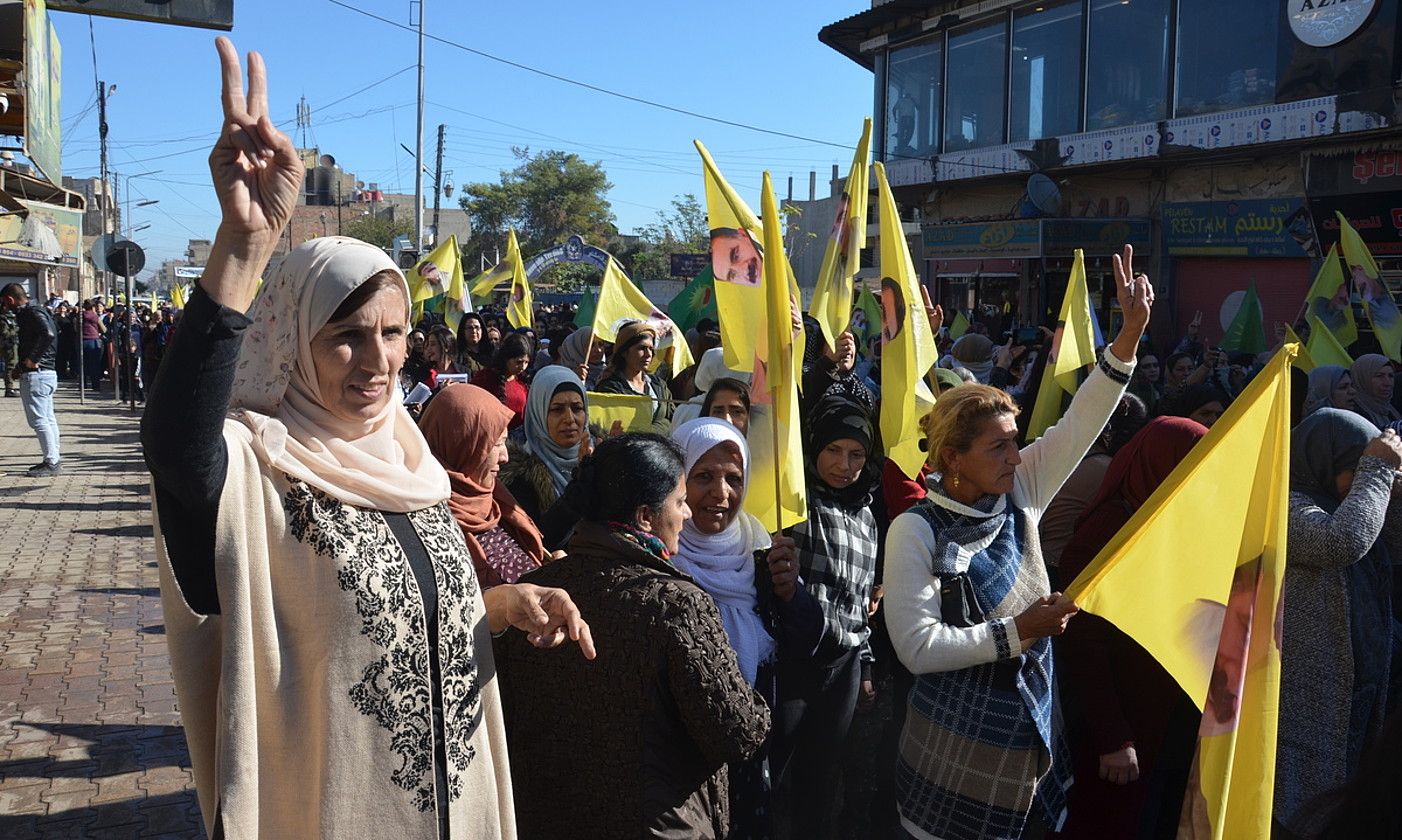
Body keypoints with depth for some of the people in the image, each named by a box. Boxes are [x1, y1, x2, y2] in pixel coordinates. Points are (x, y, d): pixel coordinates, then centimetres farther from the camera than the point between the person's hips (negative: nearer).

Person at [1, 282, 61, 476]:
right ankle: (54, 460, 18)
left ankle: (52, 462, -6)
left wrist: (32, 360, -22)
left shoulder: (32, 313, -13)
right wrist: (20, 367, 11)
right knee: (47, 419, 13)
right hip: (46, 373, 10)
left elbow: (48, 334, -30)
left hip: (36, 374, -10)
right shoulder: (29, 313, 18)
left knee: (38, 420, -8)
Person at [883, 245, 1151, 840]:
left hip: (1033, 727, 6)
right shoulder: (916, 531, -18)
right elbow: (917, 646, -22)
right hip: (958, 745, -6)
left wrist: (1131, 332, -15)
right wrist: (1018, 630, -20)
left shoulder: (1019, 494, -1)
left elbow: (1081, 422, -5)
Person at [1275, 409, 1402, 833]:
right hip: (1307, 693, -9)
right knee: (1299, 803, -1)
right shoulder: (1284, 506, -17)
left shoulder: (1345, 504, 12)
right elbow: (1344, 542, -33)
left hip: (1359, 684, 9)